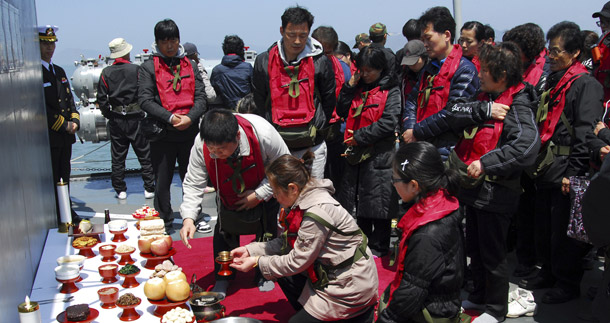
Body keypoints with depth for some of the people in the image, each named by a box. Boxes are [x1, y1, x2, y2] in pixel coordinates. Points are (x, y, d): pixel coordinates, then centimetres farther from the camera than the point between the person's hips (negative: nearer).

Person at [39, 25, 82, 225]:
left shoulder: (59, 71, 17)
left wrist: (74, 120, 1)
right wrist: (64, 125, -13)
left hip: (65, 135, 8)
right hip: (48, 136, -8)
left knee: (64, 177, 15)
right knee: (51, 179, -2)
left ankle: (67, 213, 24)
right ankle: (56, 217, 7)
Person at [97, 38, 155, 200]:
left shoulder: (106, 73, 0)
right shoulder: (136, 69, -7)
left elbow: (102, 99, 0)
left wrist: (108, 115, 12)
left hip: (116, 120, 2)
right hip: (135, 118, -2)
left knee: (117, 157, 10)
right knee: (145, 155, 5)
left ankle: (120, 190, 15)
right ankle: (149, 188, 7)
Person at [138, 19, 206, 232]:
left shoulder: (190, 66, 12)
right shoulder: (148, 68, 3)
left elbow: (201, 97, 6)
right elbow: (145, 100, -6)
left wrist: (190, 118, -12)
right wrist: (170, 118, -16)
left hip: (190, 132, 2)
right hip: (162, 134, -2)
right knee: (162, 181, 6)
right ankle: (164, 223, 21)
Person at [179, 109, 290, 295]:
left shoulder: (263, 133, -41)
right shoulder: (201, 145, -35)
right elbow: (194, 184, -25)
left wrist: (259, 195, -26)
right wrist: (188, 217, -39)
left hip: (264, 192, -1)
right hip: (229, 195, 1)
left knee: (268, 234, 8)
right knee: (224, 232, -4)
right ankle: (222, 279, 20)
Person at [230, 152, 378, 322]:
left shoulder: (317, 212, -28)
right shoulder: (306, 200, 0)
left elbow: (298, 262, -21)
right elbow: (288, 242, 7)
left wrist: (257, 262, -11)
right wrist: (250, 250, 3)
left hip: (351, 285, -9)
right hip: (331, 273, 9)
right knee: (285, 277, 10)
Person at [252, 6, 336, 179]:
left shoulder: (320, 62, -2)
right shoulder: (264, 61, 0)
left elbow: (329, 100, 8)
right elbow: (258, 101, 10)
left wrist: (316, 128, 6)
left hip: (312, 145, -1)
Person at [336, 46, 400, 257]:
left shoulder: (390, 90, -5)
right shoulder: (358, 87, 13)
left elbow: (389, 122, -15)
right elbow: (342, 111, 8)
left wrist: (360, 136, -13)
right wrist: (350, 86, -2)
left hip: (379, 155, -6)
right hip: (356, 153, 6)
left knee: (377, 204, 1)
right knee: (357, 203, 14)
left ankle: (378, 250, 14)